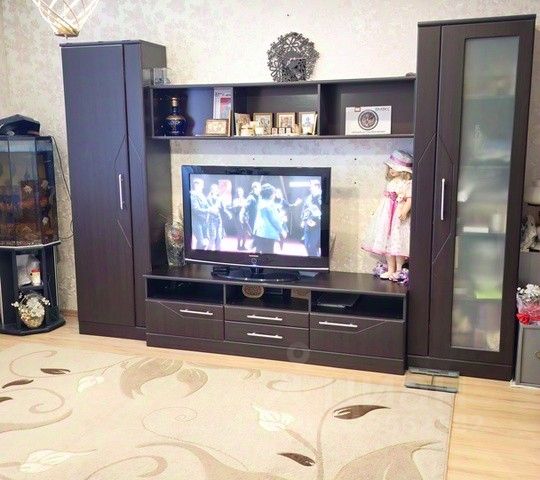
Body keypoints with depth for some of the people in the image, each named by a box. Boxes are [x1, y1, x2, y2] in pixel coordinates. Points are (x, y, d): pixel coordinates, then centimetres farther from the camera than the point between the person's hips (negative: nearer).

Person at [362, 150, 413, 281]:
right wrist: (377, 211, 22)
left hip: (399, 217, -7)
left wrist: (404, 211, -31)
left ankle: (398, 270, 8)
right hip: (386, 216, 7)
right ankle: (390, 270, 15)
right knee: (387, 243, 7)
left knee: (398, 243, -4)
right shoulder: (390, 182, 14)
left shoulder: (408, 183, -9)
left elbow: (410, 199, -18)